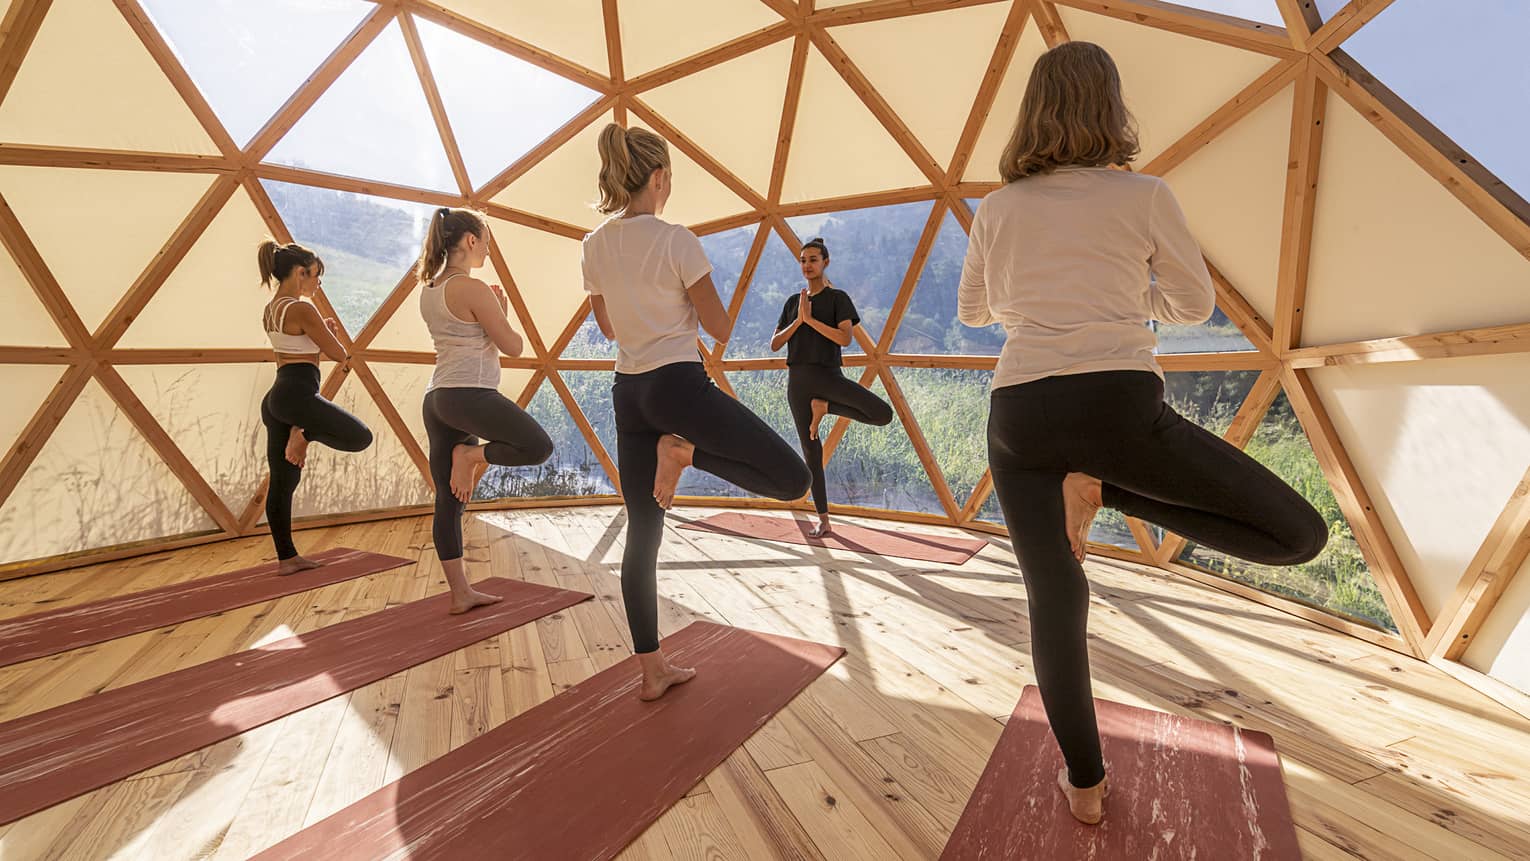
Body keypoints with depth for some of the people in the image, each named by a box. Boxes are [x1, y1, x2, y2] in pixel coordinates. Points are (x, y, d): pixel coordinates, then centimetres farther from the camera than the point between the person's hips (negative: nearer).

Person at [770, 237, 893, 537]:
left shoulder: (837, 298, 3)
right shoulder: (792, 302, 15)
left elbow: (846, 338, -13)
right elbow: (774, 345, 8)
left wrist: (810, 318, -13)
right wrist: (798, 320, -6)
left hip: (827, 374, -2)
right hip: (797, 379, 3)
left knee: (883, 414, -24)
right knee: (810, 448, 3)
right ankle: (823, 520, 12)